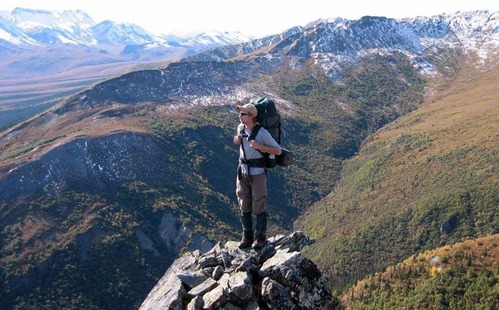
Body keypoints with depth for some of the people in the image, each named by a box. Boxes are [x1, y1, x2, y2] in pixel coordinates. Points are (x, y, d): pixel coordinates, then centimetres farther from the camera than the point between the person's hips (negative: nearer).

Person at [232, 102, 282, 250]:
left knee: (259, 206, 3)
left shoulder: (262, 132, -17)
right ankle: (247, 237, 24)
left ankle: (260, 238, 17)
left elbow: (278, 150, -14)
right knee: (244, 205, 11)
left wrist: (259, 146, -25)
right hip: (242, 171, 6)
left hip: (257, 173, -6)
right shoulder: (240, 128, 2)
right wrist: (238, 142, -1)